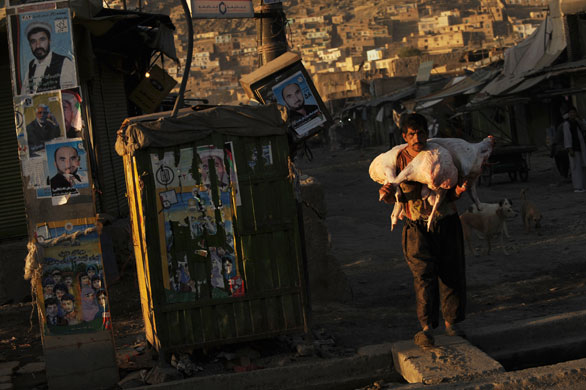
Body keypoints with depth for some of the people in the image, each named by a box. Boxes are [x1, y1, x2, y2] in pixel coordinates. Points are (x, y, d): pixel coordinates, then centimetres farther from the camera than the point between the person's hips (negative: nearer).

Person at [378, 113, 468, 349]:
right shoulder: (399, 160, -2)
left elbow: (449, 195, 4)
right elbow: (393, 197, 2)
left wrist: (458, 192, -18)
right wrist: (387, 194, -21)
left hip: (446, 223, 2)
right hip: (418, 227, -2)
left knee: (452, 274, 6)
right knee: (423, 275, -12)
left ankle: (451, 324, 20)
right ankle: (426, 328, -11)